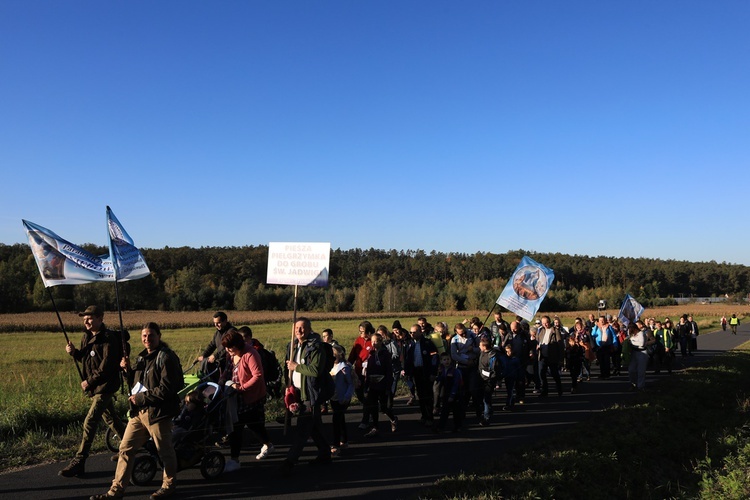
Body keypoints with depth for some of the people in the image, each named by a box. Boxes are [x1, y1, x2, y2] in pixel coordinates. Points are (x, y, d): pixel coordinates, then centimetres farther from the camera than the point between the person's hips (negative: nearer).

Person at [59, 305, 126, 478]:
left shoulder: (108, 338, -16)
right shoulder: (86, 337, 10)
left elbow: (107, 364, -20)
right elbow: (86, 358, 19)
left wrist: (90, 381, -19)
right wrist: (74, 352, 0)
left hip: (104, 386, -9)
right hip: (94, 386, 9)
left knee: (89, 423, -11)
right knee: (110, 418, 19)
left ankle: (79, 462, -4)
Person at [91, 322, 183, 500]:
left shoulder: (166, 357, -14)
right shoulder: (142, 357, 13)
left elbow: (166, 388, -20)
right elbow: (136, 383, 20)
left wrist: (141, 397, -16)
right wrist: (128, 370, 3)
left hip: (158, 412, -8)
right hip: (139, 411, 8)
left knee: (165, 451, 8)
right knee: (125, 449, 10)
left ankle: (168, 485, 27)